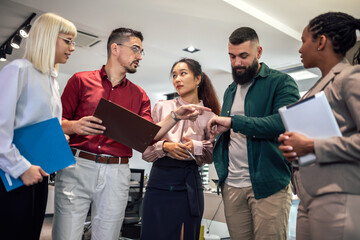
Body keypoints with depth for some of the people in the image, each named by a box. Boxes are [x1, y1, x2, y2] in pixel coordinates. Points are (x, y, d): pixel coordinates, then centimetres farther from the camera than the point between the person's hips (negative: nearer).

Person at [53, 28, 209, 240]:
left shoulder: (139, 95, 12)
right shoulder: (81, 80, 6)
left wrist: (175, 116, -6)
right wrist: (75, 126, -16)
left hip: (116, 174, 2)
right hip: (77, 167, -1)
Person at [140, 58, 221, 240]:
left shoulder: (208, 116, 5)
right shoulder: (161, 107, 6)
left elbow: (212, 156, 5)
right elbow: (145, 150, 3)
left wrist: (196, 148, -13)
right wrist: (165, 147, -15)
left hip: (190, 184, 1)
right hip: (160, 181, 0)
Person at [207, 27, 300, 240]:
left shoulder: (281, 82, -2)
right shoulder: (230, 91, 17)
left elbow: (284, 122, -20)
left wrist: (234, 121, -20)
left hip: (268, 184, -5)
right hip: (231, 185, 5)